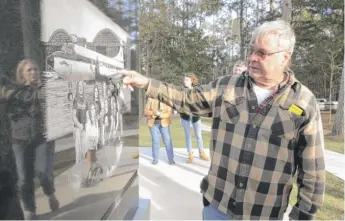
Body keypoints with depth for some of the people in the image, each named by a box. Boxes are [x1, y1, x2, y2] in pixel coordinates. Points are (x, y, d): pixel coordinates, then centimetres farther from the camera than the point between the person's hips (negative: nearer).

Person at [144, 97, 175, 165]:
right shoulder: (151, 99, -4)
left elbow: (169, 113, -12)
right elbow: (146, 111, -5)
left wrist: (160, 114, -28)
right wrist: (153, 113, -24)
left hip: (164, 123, 0)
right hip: (153, 123, 0)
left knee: (167, 140, -1)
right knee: (155, 141, 5)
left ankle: (171, 159, 9)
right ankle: (155, 159, 18)